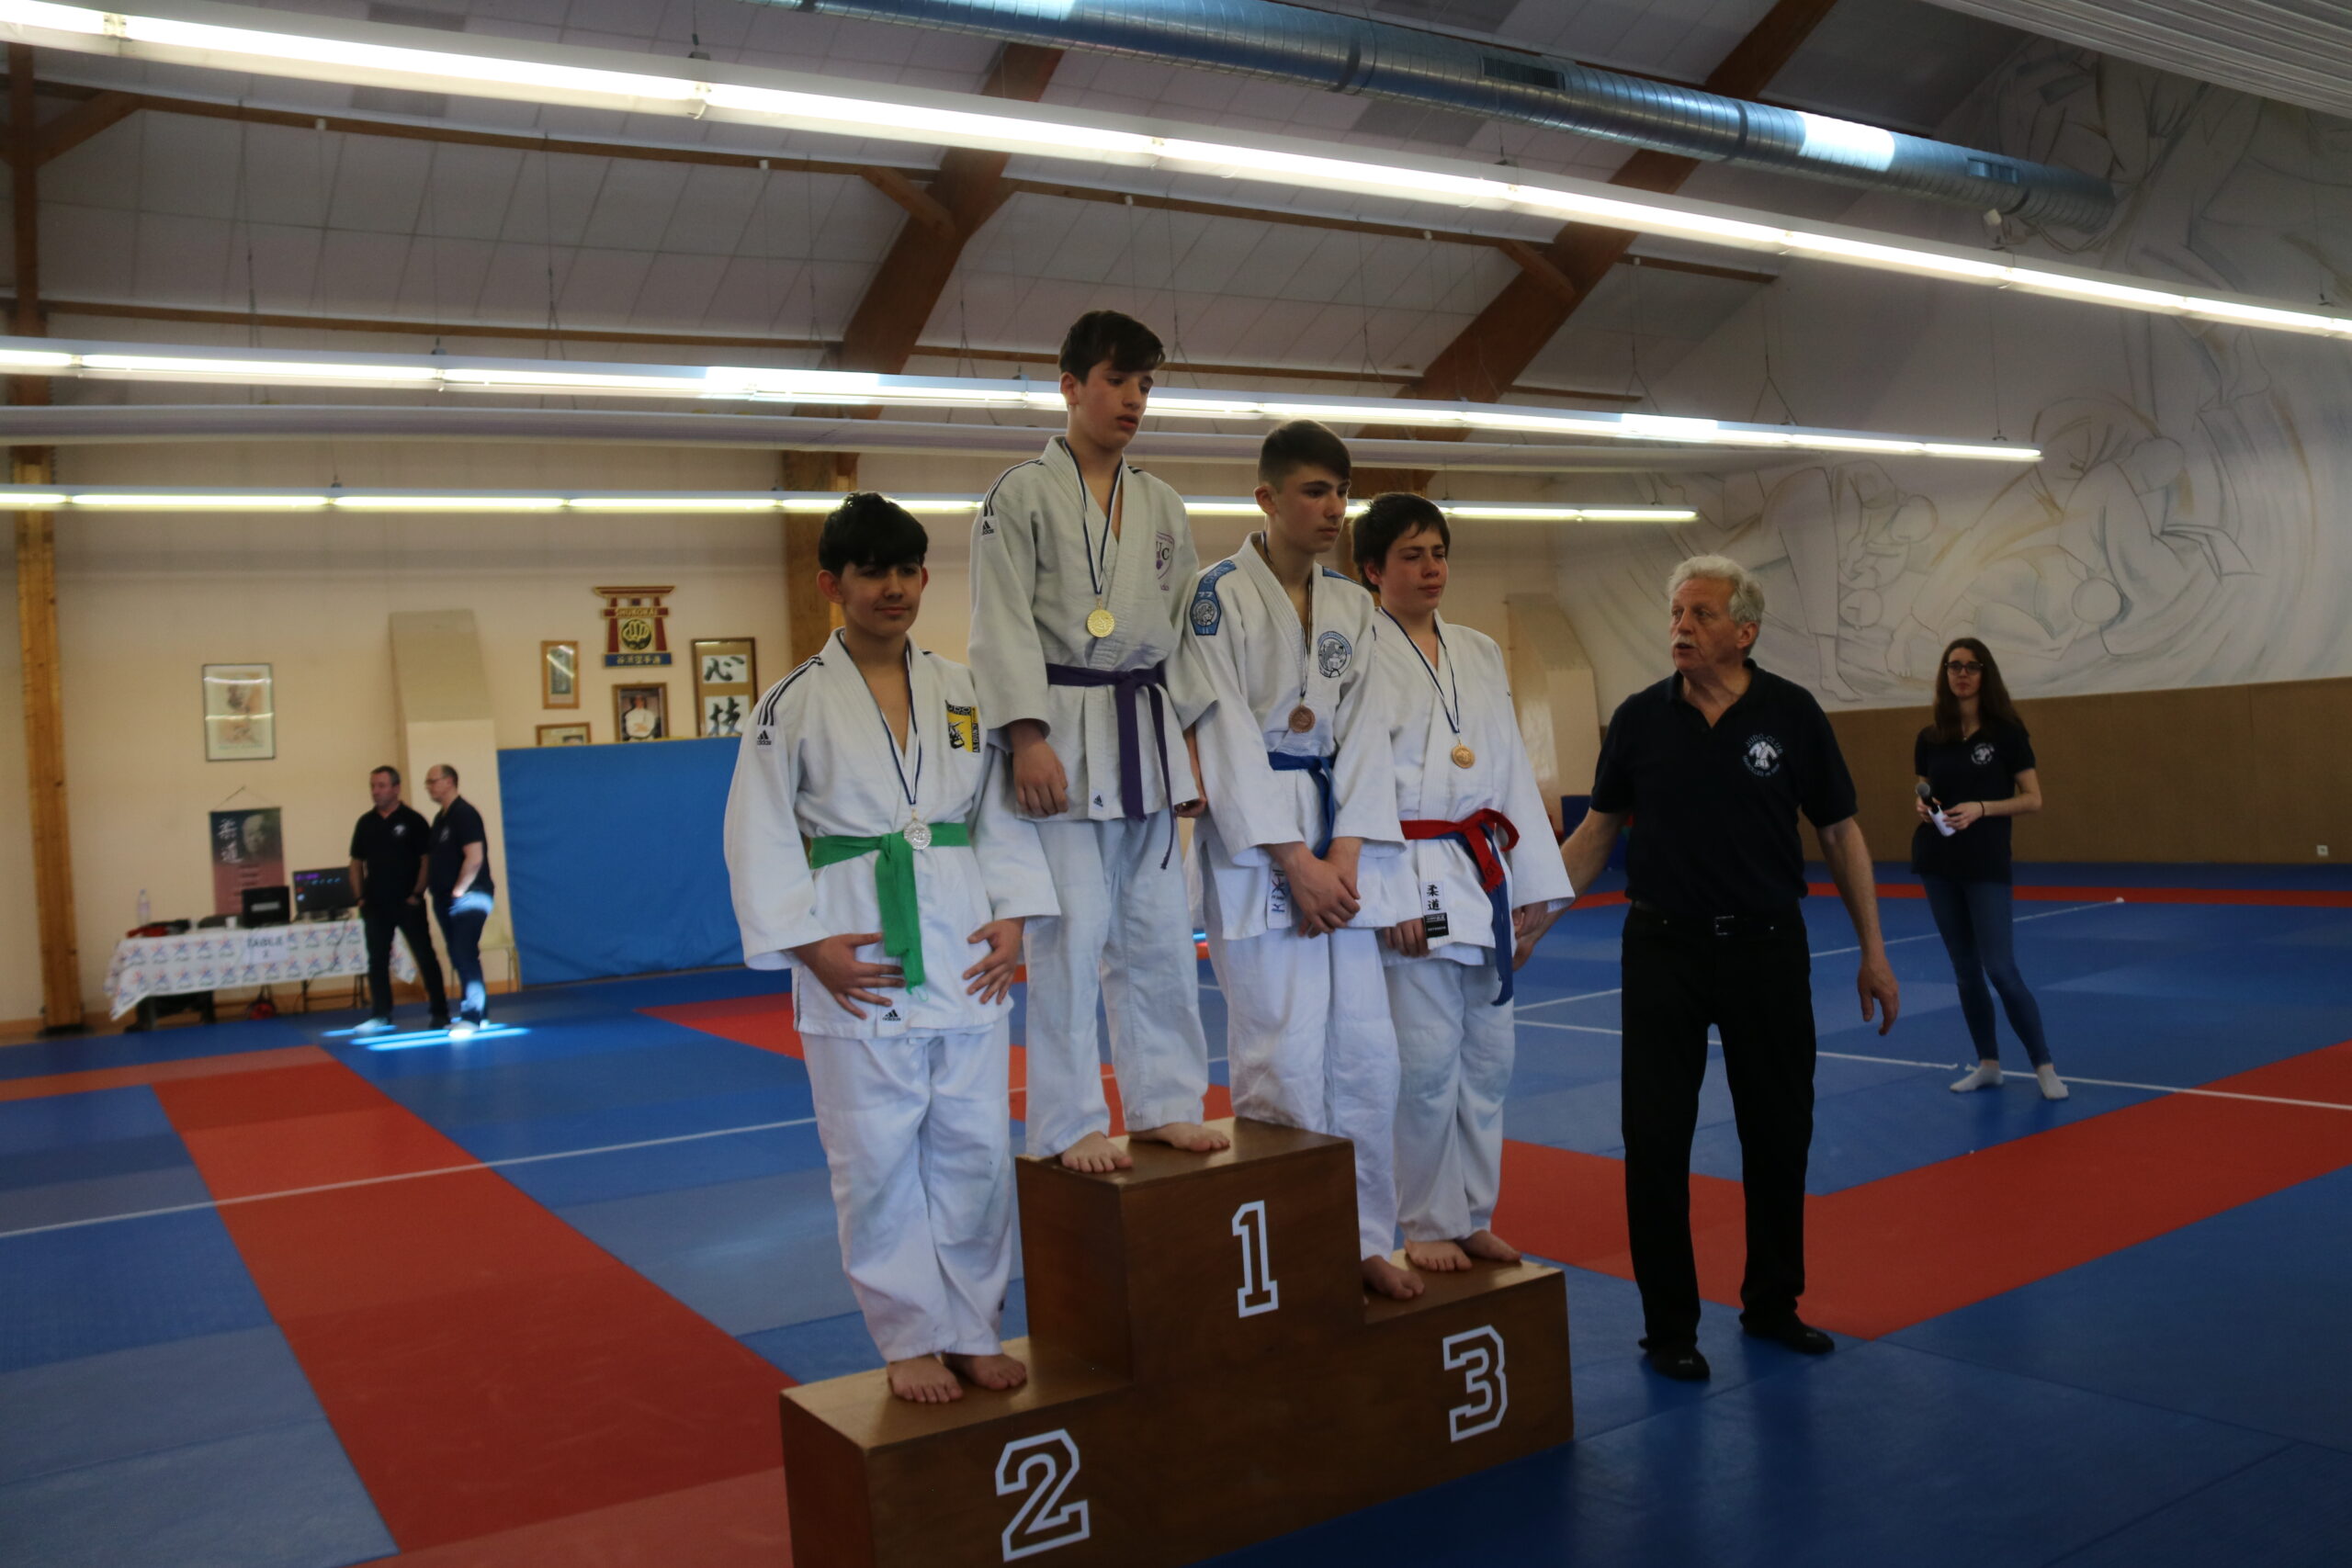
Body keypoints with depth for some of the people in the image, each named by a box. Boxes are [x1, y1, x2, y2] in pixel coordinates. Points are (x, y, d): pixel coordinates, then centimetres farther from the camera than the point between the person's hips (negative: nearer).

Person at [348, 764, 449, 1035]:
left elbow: (427, 860, -7)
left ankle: (440, 1014, 4)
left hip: (407, 903, -5)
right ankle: (380, 1016, 17)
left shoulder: (412, 820, -5)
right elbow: (357, 863, 14)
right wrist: (360, 897, 5)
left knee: (425, 957, -1)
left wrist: (417, 894, -11)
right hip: (375, 905, 5)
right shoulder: (366, 822, 8)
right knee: (377, 961, 8)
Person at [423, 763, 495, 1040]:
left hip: (468, 897, -9)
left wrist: (459, 891, -16)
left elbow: (474, 858, -20)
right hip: (447, 900, 9)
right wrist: (434, 888, 11)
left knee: (465, 957, -12)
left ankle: (472, 1016, -10)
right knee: (460, 958, 11)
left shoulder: (464, 814, -13)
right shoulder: (440, 818, 16)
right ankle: (476, 1013, 18)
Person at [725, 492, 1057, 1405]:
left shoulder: (965, 691, 9)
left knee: (975, 1149, 8)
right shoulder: (793, 705, 0)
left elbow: (1003, 812, 9)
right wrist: (807, 943, -11)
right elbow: (759, 838, -2)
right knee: (877, 1158, 2)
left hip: (963, 949, 3)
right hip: (855, 957, -3)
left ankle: (973, 1331, 24)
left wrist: (1012, 916, -3)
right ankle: (913, 1339, 18)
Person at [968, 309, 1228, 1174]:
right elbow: (1004, 625, -9)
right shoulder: (1021, 495, -2)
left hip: (1148, 738, 6)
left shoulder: (1162, 508, 15)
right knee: (1071, 931, -5)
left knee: (1158, 933, 10)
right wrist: (1028, 737, -18)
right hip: (1063, 738, -5)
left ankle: (1164, 1103, 22)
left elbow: (1187, 633, 16)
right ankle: (1070, 1125, 7)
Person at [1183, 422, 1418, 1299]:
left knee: (1366, 1052, 6)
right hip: (1253, 842, -6)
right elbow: (1228, 737, -11)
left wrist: (1343, 857, -6)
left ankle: (1364, 1241, 20)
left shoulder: (1350, 607, 12)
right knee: (1284, 1057, -7)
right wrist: (1297, 862, -14)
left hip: (1337, 840, 6)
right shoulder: (1220, 595, -6)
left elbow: (1362, 731, 7)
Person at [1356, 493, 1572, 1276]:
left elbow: (1513, 771, 14)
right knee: (1426, 1061, -4)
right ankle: (1429, 1226, 14)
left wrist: (1534, 888, 9)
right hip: (1414, 884, -6)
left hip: (1485, 879, 6)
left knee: (1487, 1059, 12)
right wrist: (1391, 898, -18)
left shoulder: (1480, 654, 14)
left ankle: (1474, 1217, 26)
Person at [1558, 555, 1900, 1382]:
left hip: (1766, 949, 0)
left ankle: (1773, 1303, 32)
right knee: (1656, 1139, 2)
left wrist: (1873, 952, 0)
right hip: (1664, 949, 0)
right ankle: (1669, 1325, 16)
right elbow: (1599, 828, 6)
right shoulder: (1641, 717, -2)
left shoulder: (1792, 714, -4)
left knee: (1779, 1132, 12)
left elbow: (1841, 832, 1)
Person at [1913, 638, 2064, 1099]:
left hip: (1987, 865, -4)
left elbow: (2033, 799, -6)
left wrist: (1981, 809, -20)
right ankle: (1988, 1064, 21)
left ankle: (2044, 1067, 5)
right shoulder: (1929, 739, 5)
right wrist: (1923, 808, -8)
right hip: (1936, 864, 4)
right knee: (1965, 969, 10)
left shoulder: (2006, 731, -5)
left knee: (2000, 969, -8)